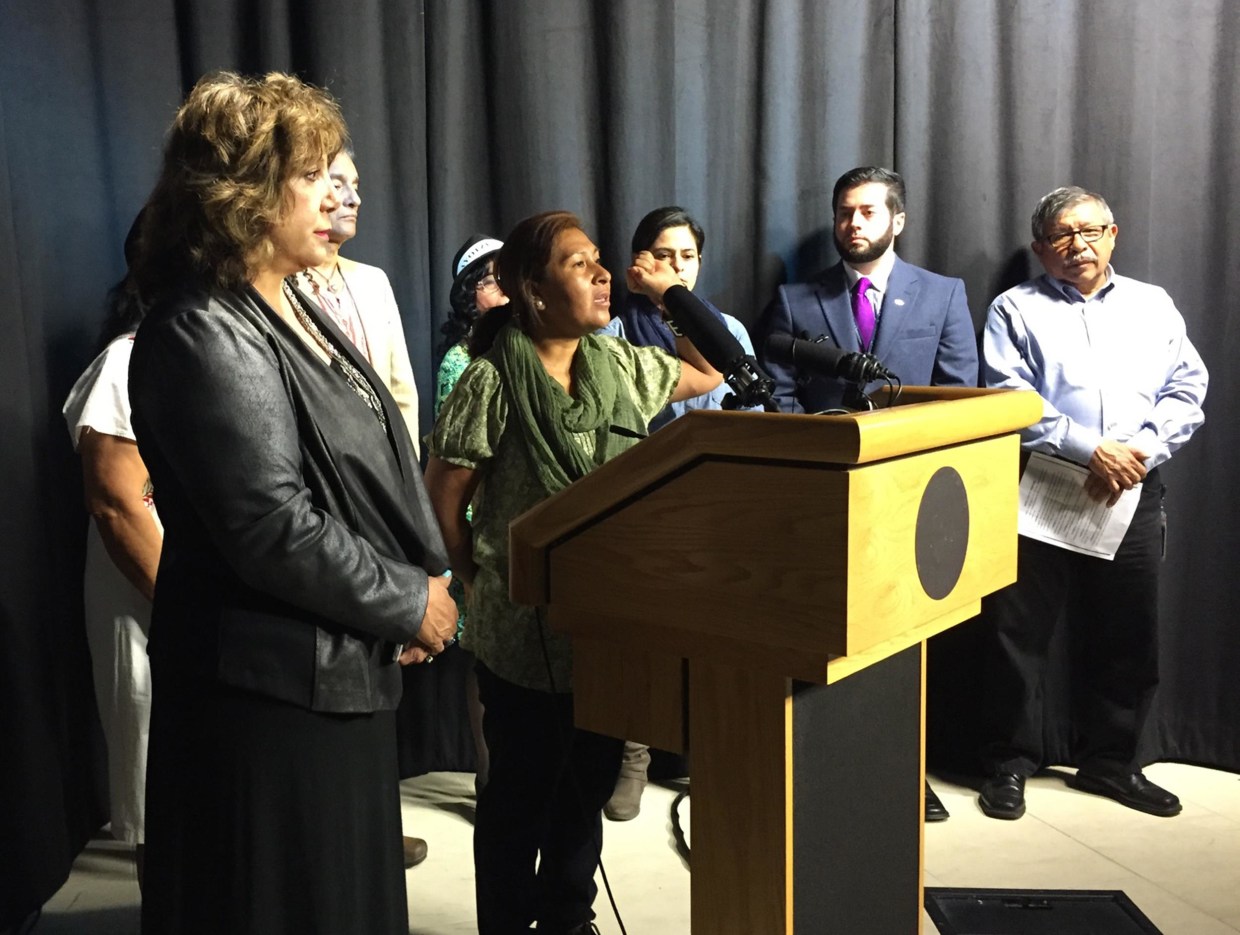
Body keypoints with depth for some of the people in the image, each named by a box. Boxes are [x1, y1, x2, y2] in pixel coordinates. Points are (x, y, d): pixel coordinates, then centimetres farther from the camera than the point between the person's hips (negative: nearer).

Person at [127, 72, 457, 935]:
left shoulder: (292, 310, 11)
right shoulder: (207, 338, -20)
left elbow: (377, 465, 14)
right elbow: (273, 531, -25)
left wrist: (425, 579, 1)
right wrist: (411, 603, -14)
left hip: (344, 668, 10)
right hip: (275, 685, -9)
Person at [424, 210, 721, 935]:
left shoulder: (620, 364, 4)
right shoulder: (494, 380, -14)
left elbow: (707, 375, 19)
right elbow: (443, 498, -8)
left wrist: (671, 293, 8)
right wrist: (483, 585, 1)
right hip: (528, 635, -6)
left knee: (591, 782, 18)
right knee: (523, 795, 10)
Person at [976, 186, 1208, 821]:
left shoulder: (1154, 306, 15)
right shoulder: (1016, 310, 6)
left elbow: (1186, 392, 7)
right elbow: (1008, 401, -7)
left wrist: (1139, 453, -10)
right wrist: (1090, 450, -16)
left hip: (1134, 495, 3)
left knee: (1128, 639, 10)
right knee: (1018, 634, 0)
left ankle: (1110, 762, 26)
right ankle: (1009, 765, 14)